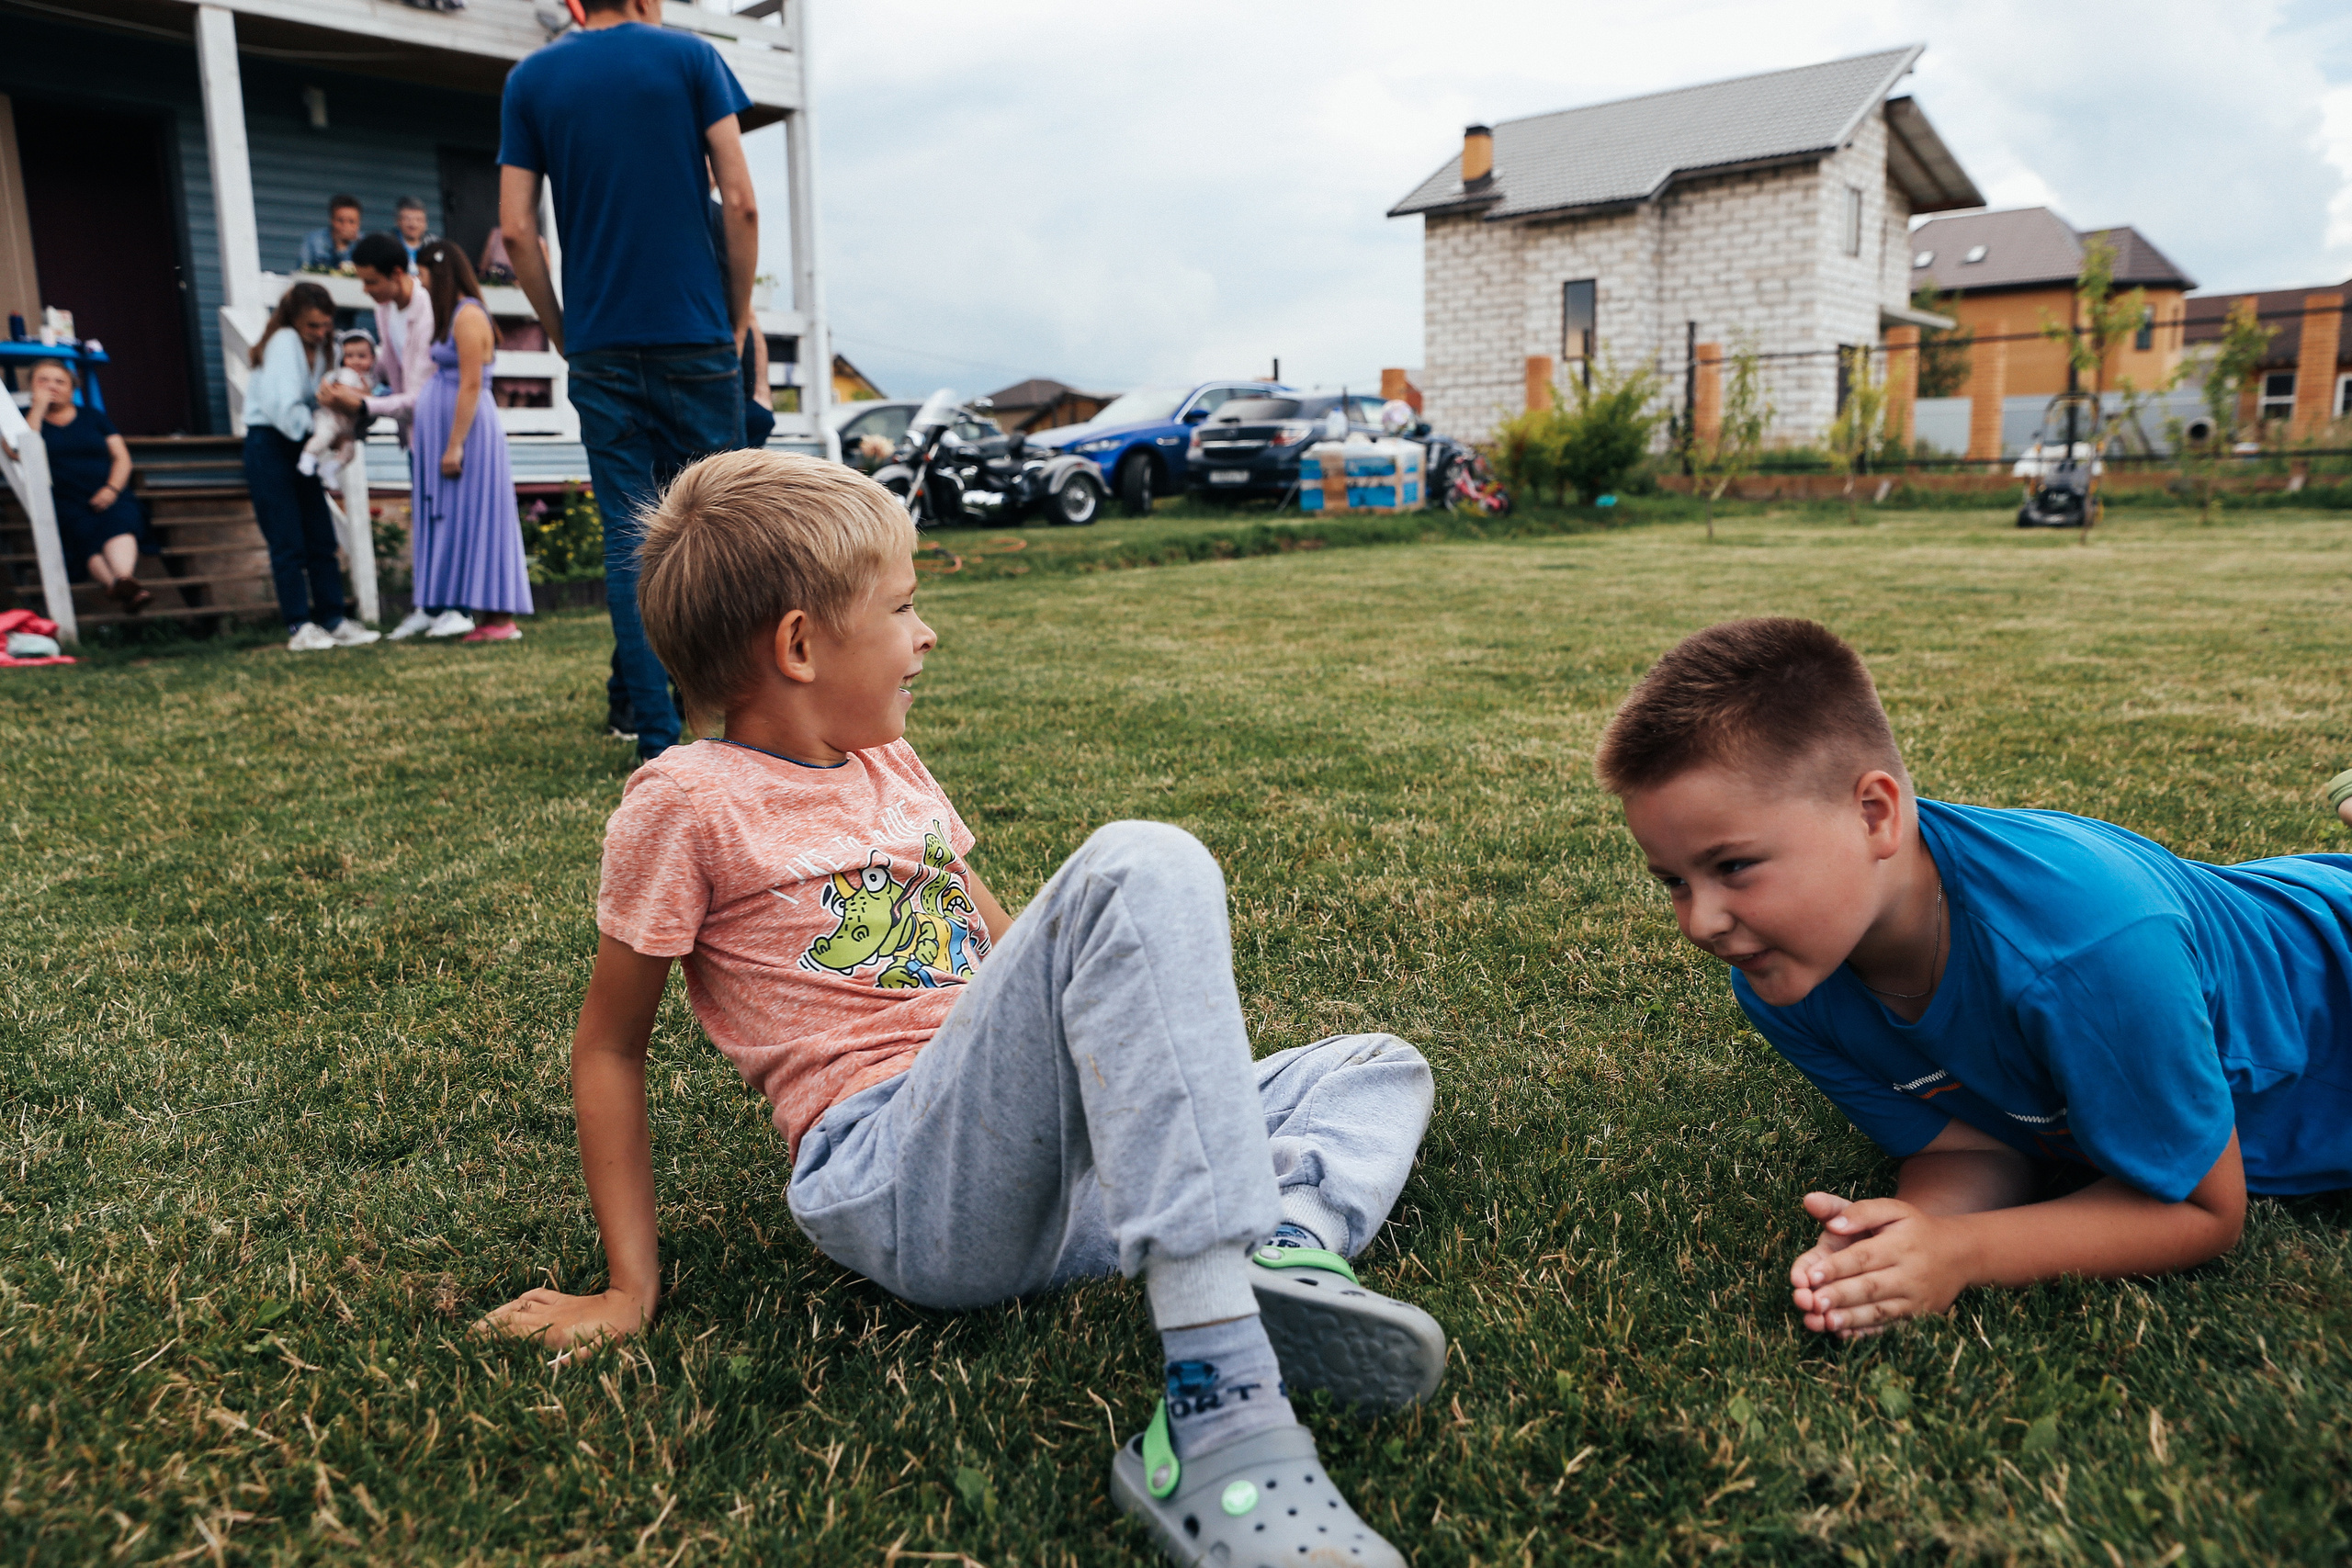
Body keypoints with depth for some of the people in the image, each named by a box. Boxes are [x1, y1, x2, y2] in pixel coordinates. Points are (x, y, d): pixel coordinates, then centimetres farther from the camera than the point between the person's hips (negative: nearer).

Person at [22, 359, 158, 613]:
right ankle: (116, 585, -59)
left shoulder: (94, 417, 24)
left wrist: (111, 489, -6)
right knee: (85, 534, -33)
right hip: (67, 503, -1)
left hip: (109, 498, 1)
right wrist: (38, 408, 0)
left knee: (117, 524, -34)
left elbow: (122, 458, 14)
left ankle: (125, 580, -61)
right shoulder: (28, 419, 18)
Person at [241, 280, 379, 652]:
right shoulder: (284, 342, -13)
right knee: (288, 543, -5)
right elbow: (284, 408, -21)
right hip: (269, 445, -7)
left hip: (299, 447, 7)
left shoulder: (319, 348, 10)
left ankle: (333, 620, 8)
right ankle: (299, 627, -2)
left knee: (322, 538, 5)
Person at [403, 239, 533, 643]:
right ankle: (489, 619, 8)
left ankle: (500, 619, -6)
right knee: (459, 521, 7)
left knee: (475, 518, -9)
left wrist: (454, 446, -21)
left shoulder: (468, 315, -12)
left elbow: (470, 385, -18)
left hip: (470, 429, -10)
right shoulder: (453, 315, 17)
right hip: (447, 430, 10)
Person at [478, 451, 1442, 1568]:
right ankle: (1216, 1420, -39)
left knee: (1382, 1069, 12)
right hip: (903, 1181, -8)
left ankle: (1287, 1244, -25)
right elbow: (609, 1049, 4)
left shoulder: (891, 767, 21)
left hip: (1058, 1179, 8)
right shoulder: (689, 801, 0)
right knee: (1143, 867, -30)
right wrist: (630, 1289, 3)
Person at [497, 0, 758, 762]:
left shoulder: (530, 79, 9)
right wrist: (739, 314, 5)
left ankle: (656, 732, 0)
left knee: (628, 534, 2)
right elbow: (741, 203, -4)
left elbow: (516, 229, 3)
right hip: (696, 336, -2)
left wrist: (561, 329, 13)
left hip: (601, 350, 2)